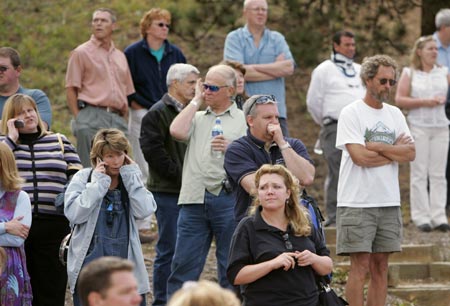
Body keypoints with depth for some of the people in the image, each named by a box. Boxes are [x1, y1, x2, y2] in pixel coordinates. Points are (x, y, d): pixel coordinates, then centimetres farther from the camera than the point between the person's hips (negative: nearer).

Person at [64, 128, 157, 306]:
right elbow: (74, 214, -14)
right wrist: (98, 183, -12)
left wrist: (132, 176, -7)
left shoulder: (131, 180, 10)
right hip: (90, 266, -2)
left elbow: (144, 211, -8)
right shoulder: (83, 178, 2)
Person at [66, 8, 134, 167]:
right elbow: (71, 89, -1)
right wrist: (79, 119, -9)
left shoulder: (120, 57, 20)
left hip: (118, 120, 5)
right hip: (92, 117, -5)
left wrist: (123, 118, 11)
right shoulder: (81, 53, 4)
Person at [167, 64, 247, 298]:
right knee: (183, 264, 1)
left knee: (231, 268, 2)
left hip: (227, 198, -3)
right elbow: (177, 131, -2)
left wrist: (231, 149, -16)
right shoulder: (198, 118, 19)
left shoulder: (242, 120, 8)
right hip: (194, 198, 3)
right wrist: (196, 101, 8)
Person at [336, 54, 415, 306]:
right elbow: (359, 156, -16)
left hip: (389, 201, 6)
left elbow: (411, 153, 1)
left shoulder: (395, 114, 12)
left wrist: (377, 147, -11)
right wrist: (395, 150, -4)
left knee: (381, 266, 7)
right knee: (360, 266, -7)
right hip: (357, 202, -6)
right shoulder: (351, 113, -6)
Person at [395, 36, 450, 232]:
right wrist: (424, 102, -10)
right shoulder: (409, 73, 5)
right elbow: (399, 100, -2)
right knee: (419, 173, -4)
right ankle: (421, 217, -1)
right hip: (418, 126, -3)